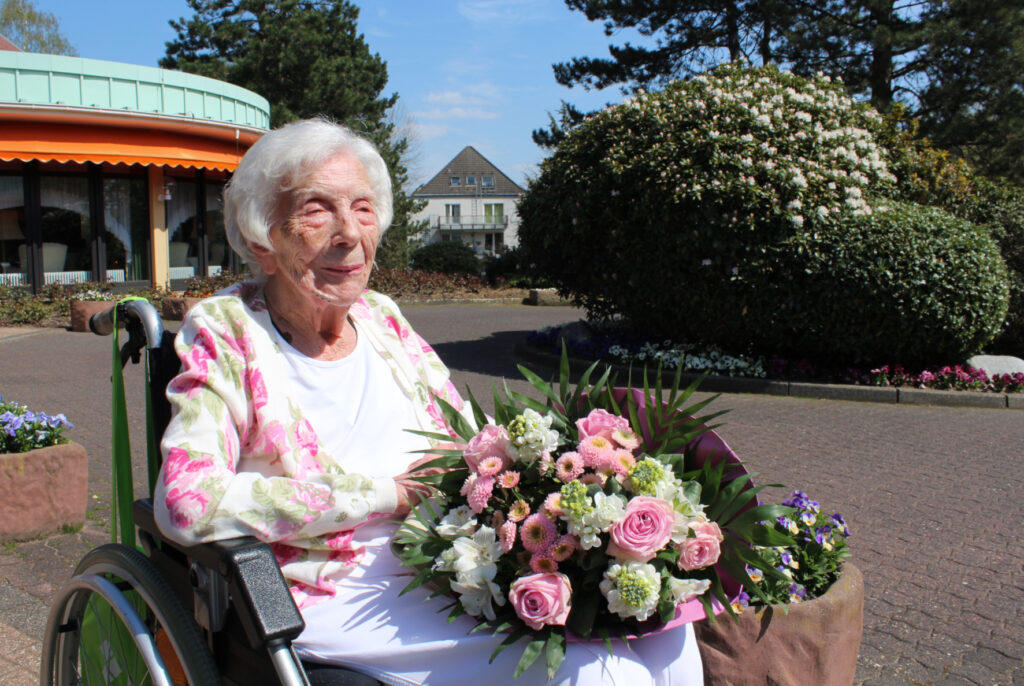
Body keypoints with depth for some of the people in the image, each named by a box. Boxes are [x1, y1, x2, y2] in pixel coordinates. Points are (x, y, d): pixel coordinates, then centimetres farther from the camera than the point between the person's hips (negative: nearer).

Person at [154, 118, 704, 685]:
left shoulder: (383, 320, 9)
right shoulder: (223, 332, -6)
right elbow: (188, 504, -19)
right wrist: (388, 495, -16)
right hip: (336, 599, -5)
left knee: (663, 629, -9)